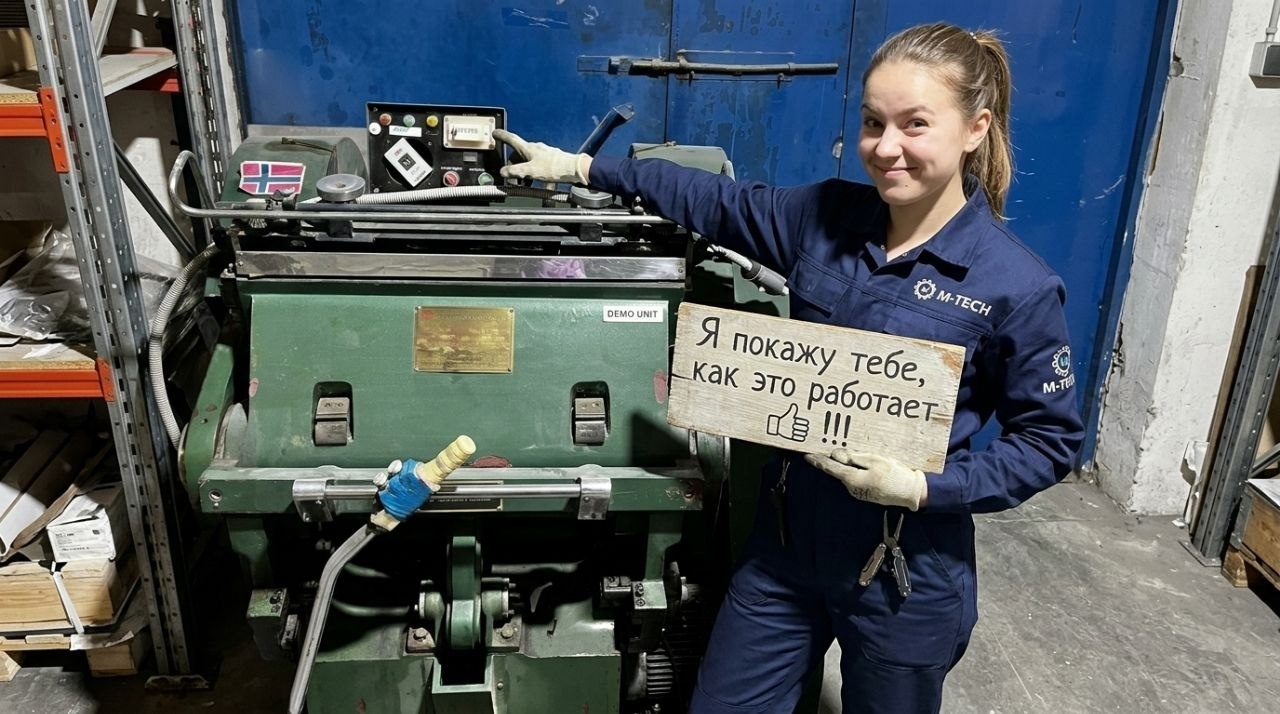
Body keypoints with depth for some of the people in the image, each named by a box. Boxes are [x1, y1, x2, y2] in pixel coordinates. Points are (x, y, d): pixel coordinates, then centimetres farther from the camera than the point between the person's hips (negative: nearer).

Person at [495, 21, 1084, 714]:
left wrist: (924, 488, -19)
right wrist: (581, 167, 9)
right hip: (786, 546, 4)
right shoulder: (825, 216, -4)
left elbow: (1050, 440, -7)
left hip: (907, 577, -3)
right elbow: (717, 201, 8)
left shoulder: (1019, 287, -15)